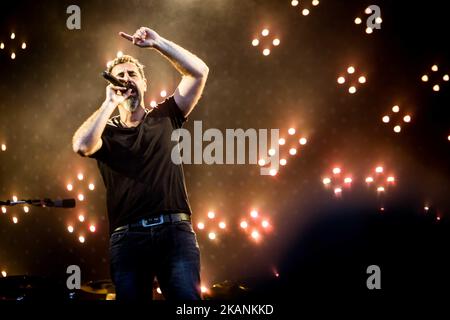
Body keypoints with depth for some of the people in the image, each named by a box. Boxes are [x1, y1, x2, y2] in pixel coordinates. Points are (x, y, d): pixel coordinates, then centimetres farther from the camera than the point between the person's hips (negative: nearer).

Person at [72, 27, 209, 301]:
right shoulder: (106, 130, 14)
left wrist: (157, 42, 0)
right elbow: (81, 145, -10)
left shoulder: (165, 117, 17)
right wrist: (110, 103, -1)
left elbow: (199, 72, 7)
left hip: (175, 230, 0)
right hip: (127, 237, 0)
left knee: (188, 301, -13)